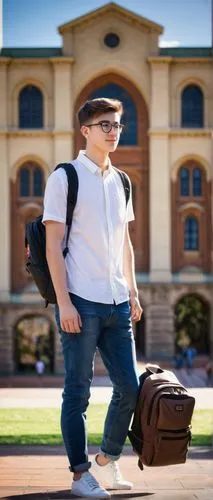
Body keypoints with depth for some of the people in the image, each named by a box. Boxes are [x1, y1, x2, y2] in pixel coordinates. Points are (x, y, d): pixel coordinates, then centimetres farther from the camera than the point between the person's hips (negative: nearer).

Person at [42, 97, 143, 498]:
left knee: (129, 388, 7)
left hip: (117, 303, 6)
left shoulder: (121, 182, 16)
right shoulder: (65, 177, -3)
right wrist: (63, 302, -13)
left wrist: (132, 292, 14)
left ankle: (106, 462, 24)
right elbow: (53, 244, -7)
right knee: (78, 392, 0)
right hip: (81, 301, -6)